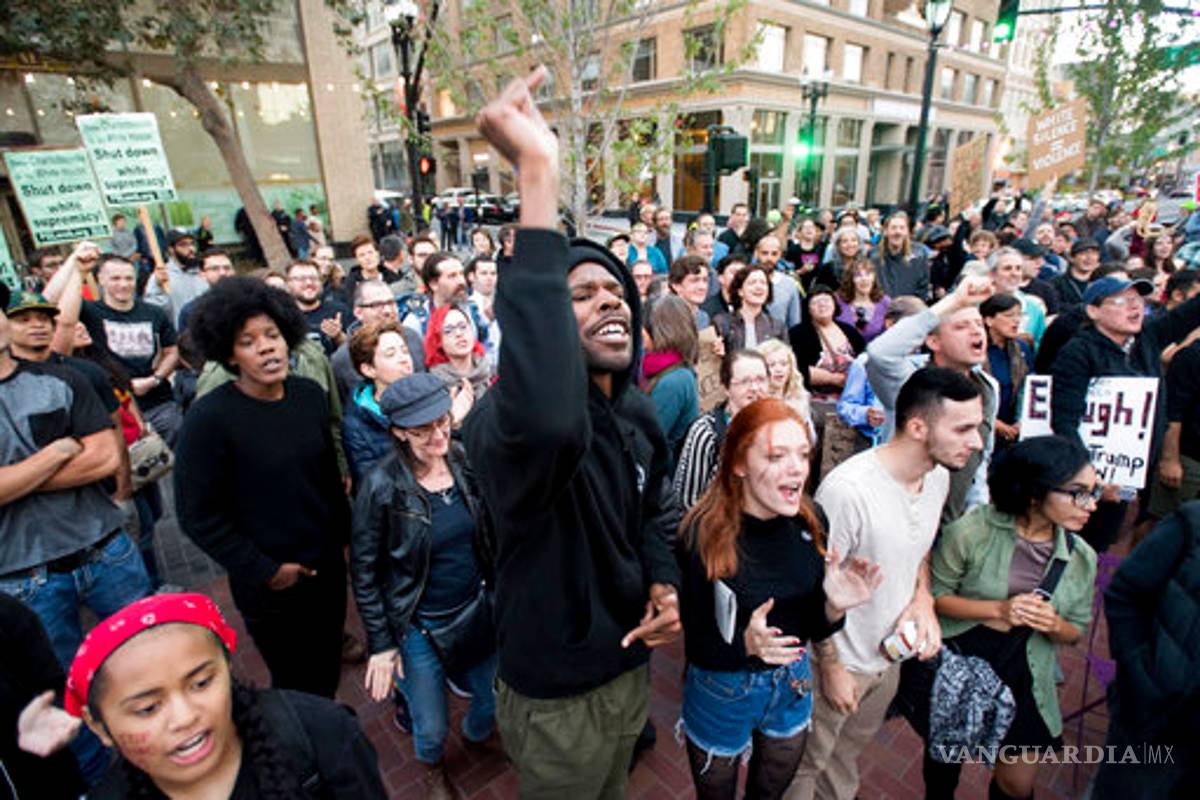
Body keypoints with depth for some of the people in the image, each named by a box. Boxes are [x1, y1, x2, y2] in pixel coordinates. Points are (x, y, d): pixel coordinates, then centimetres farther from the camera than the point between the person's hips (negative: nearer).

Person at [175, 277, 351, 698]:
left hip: (328, 568, 5)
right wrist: (264, 571, -13)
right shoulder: (209, 417, -18)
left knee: (329, 671, 22)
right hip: (269, 586, -5)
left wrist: (343, 533, 9)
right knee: (295, 683, 13)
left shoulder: (311, 395, -3)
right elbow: (197, 515, -15)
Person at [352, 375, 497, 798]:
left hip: (475, 609, 4)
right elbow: (364, 573, -11)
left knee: (494, 695, 17)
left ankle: (475, 733, 54)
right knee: (431, 728, 13)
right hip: (418, 627, -3)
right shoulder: (381, 486, -21)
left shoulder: (465, 461, -10)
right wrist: (381, 643, -9)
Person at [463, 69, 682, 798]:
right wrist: (538, 179, -55)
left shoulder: (638, 413, -5)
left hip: (631, 662, 6)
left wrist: (665, 585, -8)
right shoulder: (502, 423, -31)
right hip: (556, 693, -6)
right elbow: (548, 424, -58)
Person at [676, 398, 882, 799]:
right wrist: (746, 644, -37)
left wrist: (834, 606, -23)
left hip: (793, 685, 4)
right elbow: (698, 648, -19)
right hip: (721, 694, -4)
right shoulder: (703, 535, -28)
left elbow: (813, 630, -2)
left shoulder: (810, 522, -13)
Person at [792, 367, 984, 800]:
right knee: (806, 764, 18)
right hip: (840, 660, -7)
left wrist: (923, 598, -9)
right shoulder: (848, 489, -33)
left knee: (849, 751, 31)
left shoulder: (939, 476, -8)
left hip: (891, 654, 7)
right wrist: (832, 669, -14)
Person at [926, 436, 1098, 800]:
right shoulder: (973, 530, -21)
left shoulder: (1081, 558, -8)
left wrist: (1054, 624, -19)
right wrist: (998, 610, -26)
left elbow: (1076, 631, 3)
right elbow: (934, 594, -15)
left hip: (1023, 683, 3)